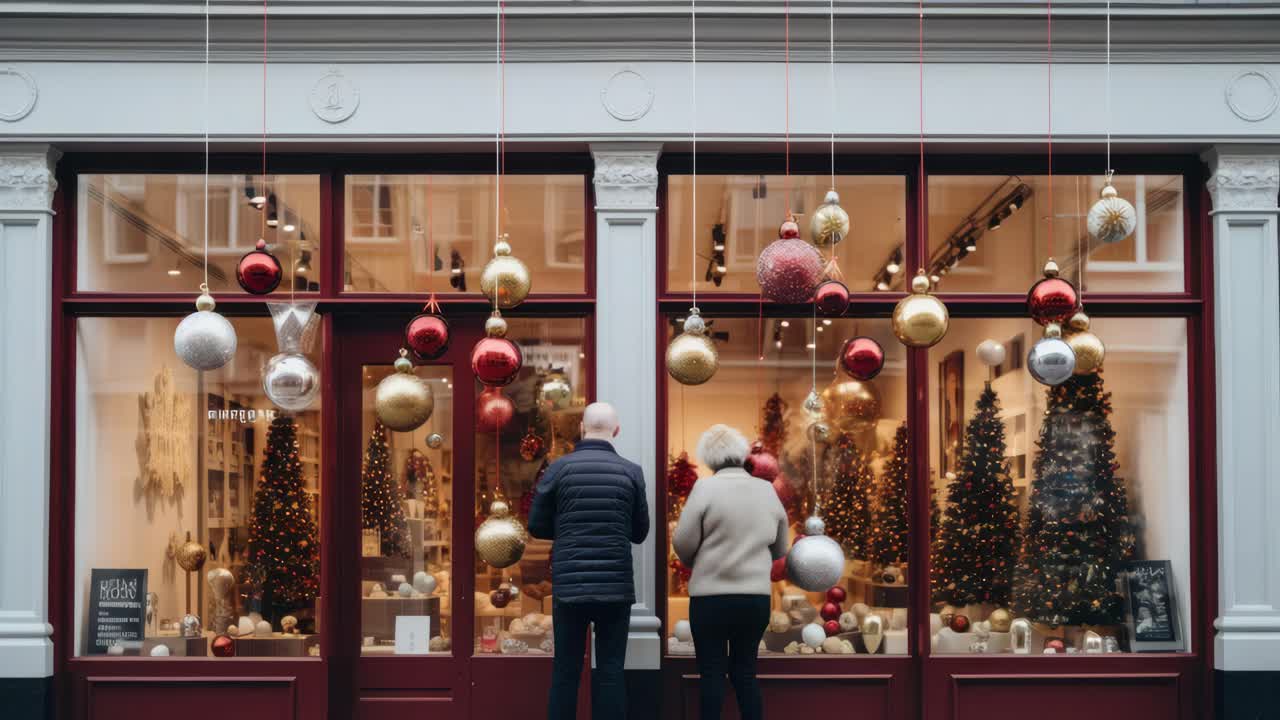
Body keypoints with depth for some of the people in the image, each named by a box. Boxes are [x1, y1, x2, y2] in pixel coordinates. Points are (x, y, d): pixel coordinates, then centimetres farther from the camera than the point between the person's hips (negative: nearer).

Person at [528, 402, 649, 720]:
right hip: (616, 586, 0)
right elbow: (640, 532, 8)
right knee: (610, 671, 4)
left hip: (569, 586, 0)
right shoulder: (631, 471, 0)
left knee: (566, 670, 7)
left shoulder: (559, 468, -2)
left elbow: (537, 526, 4)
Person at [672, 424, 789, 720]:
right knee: (745, 670, 13)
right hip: (756, 596, 4)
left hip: (711, 596, -4)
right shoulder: (768, 490, 4)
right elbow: (779, 548, 13)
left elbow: (683, 543, -9)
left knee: (712, 672, 4)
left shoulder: (705, 488, -10)